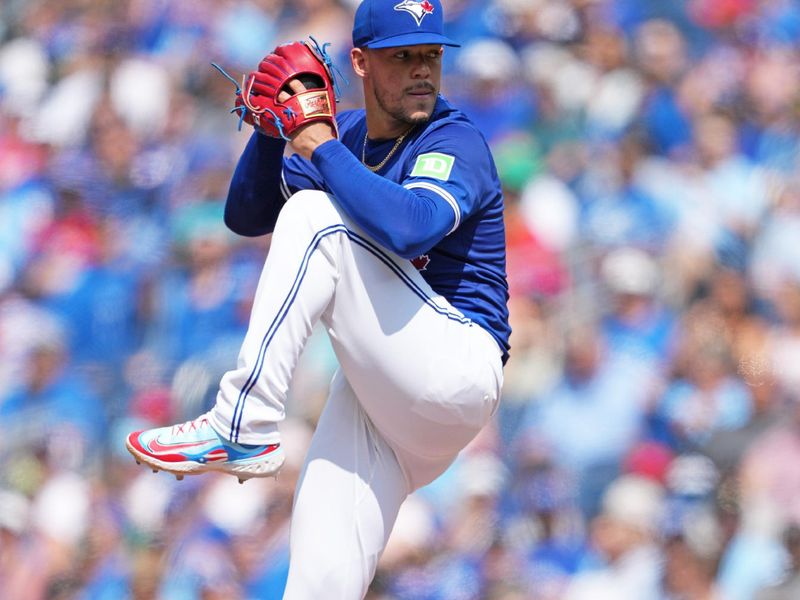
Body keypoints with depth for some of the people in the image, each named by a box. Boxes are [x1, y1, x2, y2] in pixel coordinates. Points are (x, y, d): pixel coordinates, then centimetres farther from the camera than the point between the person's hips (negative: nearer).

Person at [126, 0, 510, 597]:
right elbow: (247, 216, 15)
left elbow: (408, 228, -29)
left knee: (315, 215, -20)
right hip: (377, 397, 7)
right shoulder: (346, 135, 14)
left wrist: (319, 148, -19)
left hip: (459, 372, -7)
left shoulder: (455, 142, -8)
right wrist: (272, 130, -3)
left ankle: (243, 427, -24)